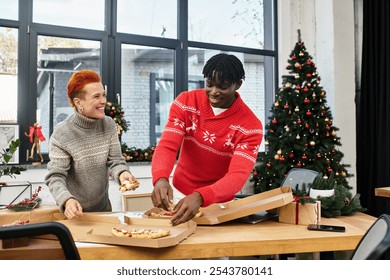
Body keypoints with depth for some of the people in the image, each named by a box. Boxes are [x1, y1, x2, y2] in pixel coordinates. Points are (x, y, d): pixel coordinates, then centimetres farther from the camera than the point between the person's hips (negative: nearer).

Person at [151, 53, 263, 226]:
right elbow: (167, 146, -20)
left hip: (218, 202, -1)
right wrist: (160, 179, -41)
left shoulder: (250, 125, -18)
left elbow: (238, 175, -27)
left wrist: (200, 197, -45)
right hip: (178, 194, 1)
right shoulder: (186, 102, -11)